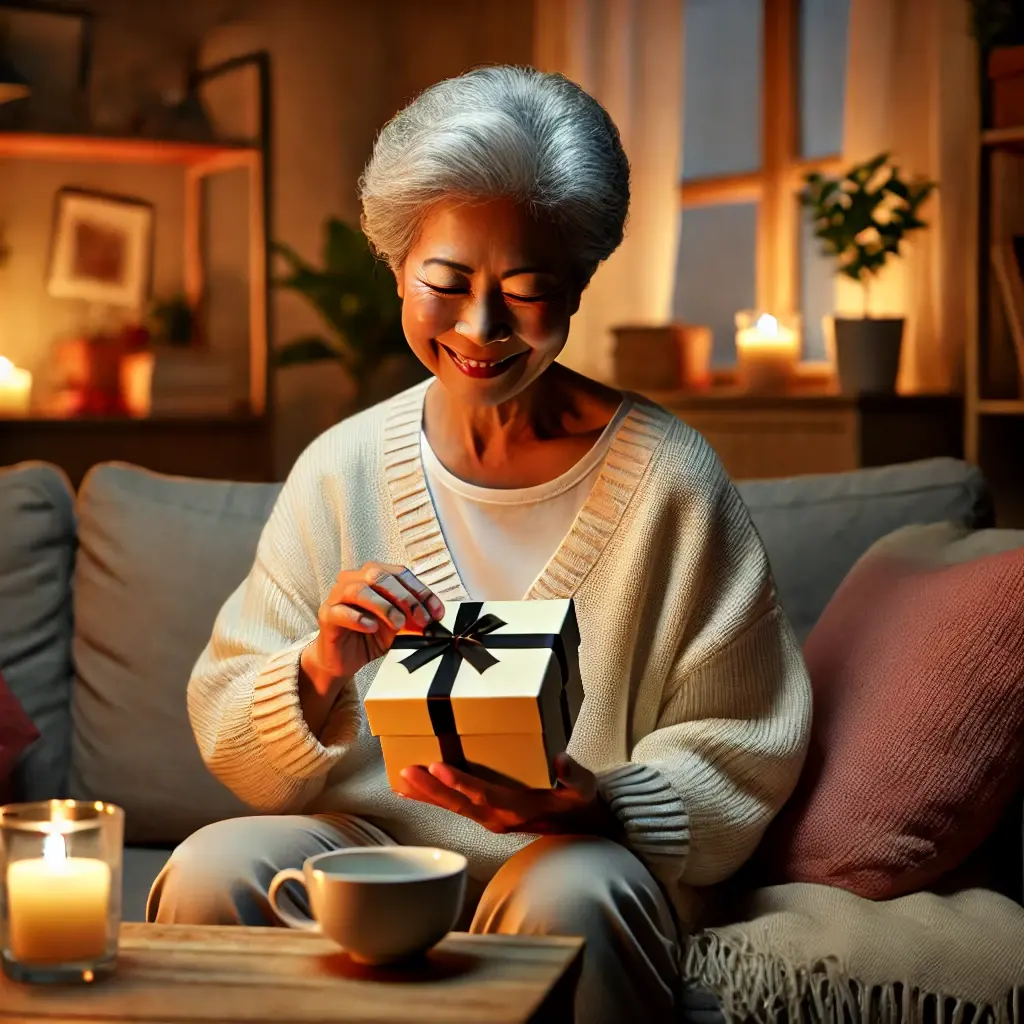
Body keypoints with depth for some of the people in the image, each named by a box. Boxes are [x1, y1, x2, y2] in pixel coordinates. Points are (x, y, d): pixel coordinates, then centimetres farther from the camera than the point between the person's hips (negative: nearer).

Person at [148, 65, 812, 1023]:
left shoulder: (668, 476, -5)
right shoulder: (340, 468, 3)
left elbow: (741, 753, -2)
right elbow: (231, 743, 4)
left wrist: (595, 808, -21)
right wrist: (321, 672, -19)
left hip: (587, 859, -2)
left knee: (570, 894, -36)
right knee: (211, 870, -26)